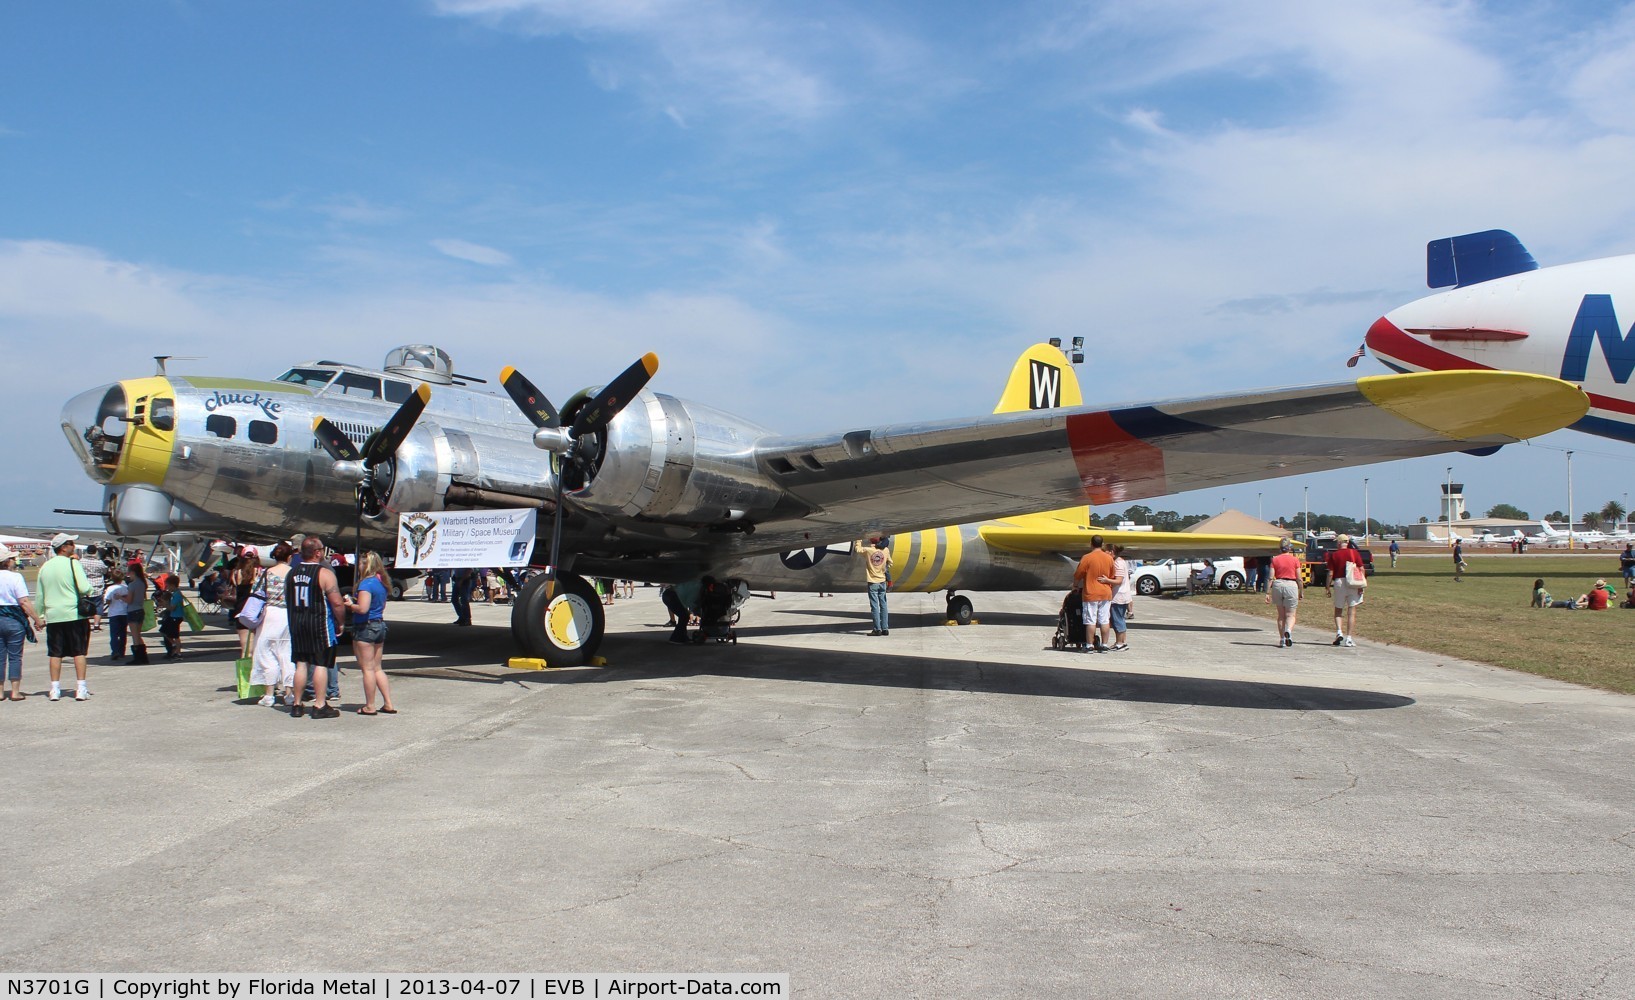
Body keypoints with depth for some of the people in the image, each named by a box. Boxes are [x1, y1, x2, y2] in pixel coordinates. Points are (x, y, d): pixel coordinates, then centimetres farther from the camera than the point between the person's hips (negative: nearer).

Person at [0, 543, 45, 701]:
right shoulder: (15, 577, -11)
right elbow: (24, 602, -16)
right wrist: (37, 620, -12)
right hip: (14, 620, -4)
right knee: (15, 656, 3)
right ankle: (15, 691, 4)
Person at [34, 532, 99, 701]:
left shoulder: (45, 567, 9)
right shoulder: (73, 563, -7)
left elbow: (39, 596, 14)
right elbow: (84, 588, -16)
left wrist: (39, 616, 22)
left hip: (53, 617, 4)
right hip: (75, 615, -4)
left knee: (55, 653, 8)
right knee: (79, 652, 1)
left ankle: (55, 689, 10)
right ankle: (81, 689, -1)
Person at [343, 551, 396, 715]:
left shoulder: (366, 583, -17)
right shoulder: (381, 583, 10)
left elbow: (362, 608, -25)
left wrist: (350, 604, -6)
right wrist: (354, 602, 18)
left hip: (365, 627, -9)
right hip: (379, 625, 9)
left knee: (367, 669, -1)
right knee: (377, 668, 14)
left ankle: (369, 707, 5)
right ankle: (388, 704, 12)